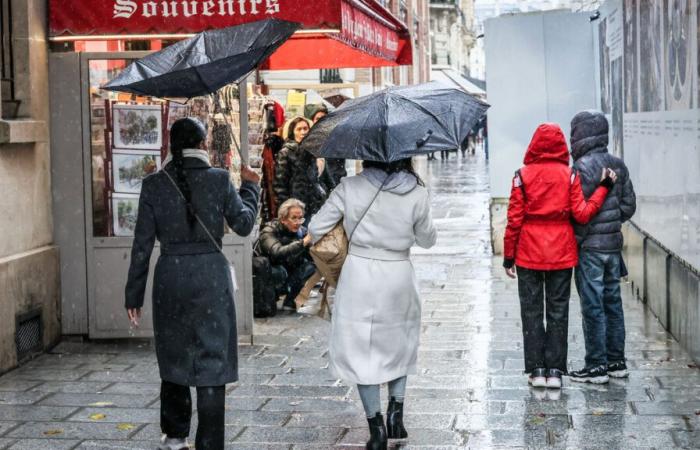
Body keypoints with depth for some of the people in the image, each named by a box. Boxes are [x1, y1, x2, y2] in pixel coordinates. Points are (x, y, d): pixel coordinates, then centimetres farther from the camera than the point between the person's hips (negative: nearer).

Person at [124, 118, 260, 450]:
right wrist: (250, 186, 19)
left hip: (170, 277, 2)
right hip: (211, 276, -2)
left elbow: (142, 244, -2)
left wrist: (134, 295, 4)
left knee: (174, 354, 19)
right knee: (211, 358, 3)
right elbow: (244, 224, 3)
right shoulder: (219, 179, -7)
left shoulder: (153, 185, -3)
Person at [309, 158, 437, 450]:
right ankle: (396, 409, 10)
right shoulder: (417, 195, -6)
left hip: (358, 276, -1)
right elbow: (427, 240, 7)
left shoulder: (350, 188, -9)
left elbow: (316, 228, -4)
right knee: (399, 343, 23)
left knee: (361, 349, 9)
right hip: (399, 278, 2)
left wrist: (320, 242, 17)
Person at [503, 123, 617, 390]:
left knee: (531, 311, 8)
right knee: (558, 312, 8)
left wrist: (508, 255, 1)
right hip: (561, 255, 1)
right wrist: (603, 187, 1)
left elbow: (514, 219, -6)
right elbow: (582, 214, -8)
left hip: (529, 255, -1)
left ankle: (536, 370, 7)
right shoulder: (570, 175, -3)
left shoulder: (523, 176, -5)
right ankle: (555, 370, 7)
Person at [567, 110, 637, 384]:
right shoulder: (618, 165, 8)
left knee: (592, 307, -2)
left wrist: (574, 242, -7)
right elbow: (629, 205, 12)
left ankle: (596, 366, 2)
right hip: (614, 244, 8)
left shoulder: (582, 167, -16)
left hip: (590, 247, -8)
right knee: (612, 302, 14)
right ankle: (616, 361, 21)